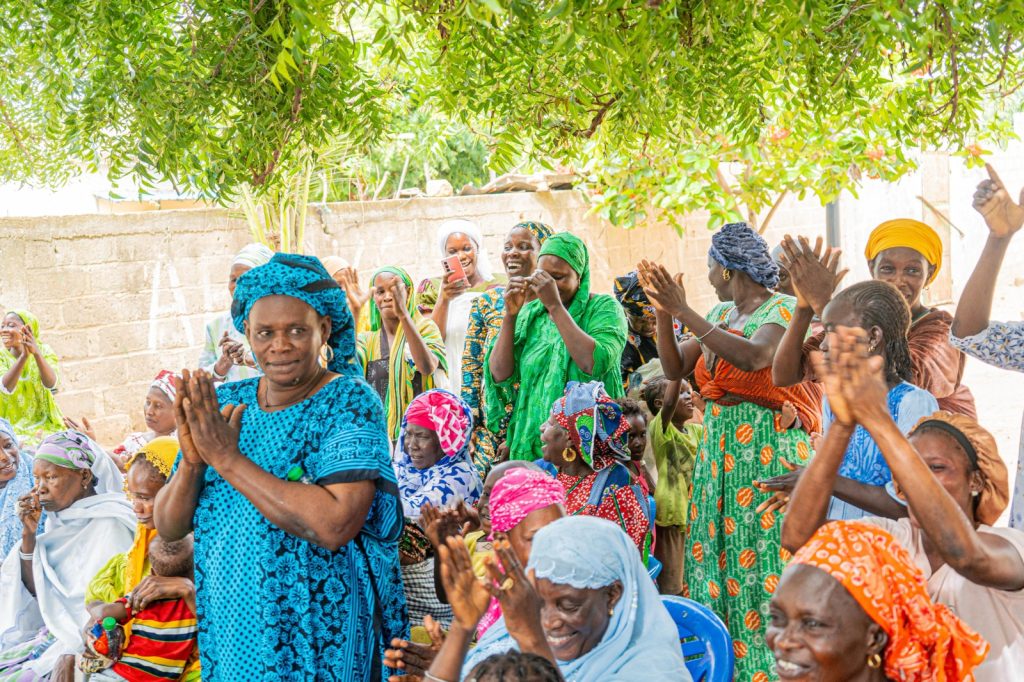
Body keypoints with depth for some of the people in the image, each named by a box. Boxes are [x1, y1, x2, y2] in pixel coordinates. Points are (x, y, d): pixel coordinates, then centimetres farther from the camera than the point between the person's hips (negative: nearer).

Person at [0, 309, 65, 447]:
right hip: (13, 427, 0)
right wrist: (24, 355, -35)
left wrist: (36, 353, -37)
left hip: (45, 424, 0)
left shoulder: (44, 351, -3)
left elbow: (51, 383, -21)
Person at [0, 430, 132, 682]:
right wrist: (29, 535, -2)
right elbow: (36, 592, 10)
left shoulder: (110, 525, -14)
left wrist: (70, 658, -23)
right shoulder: (61, 520, 9)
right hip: (52, 636, 7)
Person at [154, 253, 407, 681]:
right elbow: (168, 528, 3)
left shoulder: (350, 402, -12)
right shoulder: (222, 404, 2)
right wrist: (192, 462, -17)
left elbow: (335, 526, -26)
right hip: (227, 633, 5)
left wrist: (227, 458, -22)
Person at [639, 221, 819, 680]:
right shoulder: (720, 315, 16)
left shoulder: (781, 310, -7)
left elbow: (755, 357, -26)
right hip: (718, 453, 8)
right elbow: (674, 368, 14)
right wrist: (663, 313, 1)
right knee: (715, 563, 7)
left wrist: (685, 313, -22)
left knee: (762, 569, -8)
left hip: (768, 452, -8)